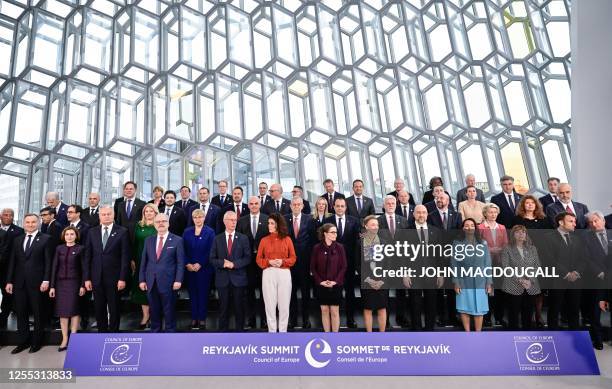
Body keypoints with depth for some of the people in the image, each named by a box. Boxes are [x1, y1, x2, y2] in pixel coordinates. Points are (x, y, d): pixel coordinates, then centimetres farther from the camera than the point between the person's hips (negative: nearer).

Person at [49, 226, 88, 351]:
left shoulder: (80, 249, -2)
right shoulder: (59, 248, 7)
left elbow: (84, 268, -2)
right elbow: (54, 267, 5)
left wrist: (83, 285, -8)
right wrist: (52, 286, 1)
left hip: (74, 282, -3)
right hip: (61, 282, 3)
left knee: (73, 310, -2)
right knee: (62, 311, 3)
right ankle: (64, 340, 8)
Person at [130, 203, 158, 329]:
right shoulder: (139, 225, 7)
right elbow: (134, 243, 8)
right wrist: (132, 259, 2)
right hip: (141, 261, 3)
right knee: (141, 287, 5)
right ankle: (145, 315, 14)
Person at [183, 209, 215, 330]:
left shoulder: (210, 232, -2)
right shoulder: (187, 232, 8)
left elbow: (210, 251, -7)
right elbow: (184, 250, 4)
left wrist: (200, 264, -13)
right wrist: (187, 264, -8)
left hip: (204, 268, -3)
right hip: (190, 268, 3)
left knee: (203, 293, 2)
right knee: (192, 293, 6)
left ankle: (202, 318, 10)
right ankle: (194, 318, 14)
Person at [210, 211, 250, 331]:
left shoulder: (243, 238, 4)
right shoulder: (217, 239, 7)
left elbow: (247, 258, -2)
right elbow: (212, 259, 3)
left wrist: (234, 264, -15)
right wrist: (223, 263, -15)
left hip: (238, 278, 0)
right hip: (222, 279, 1)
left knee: (239, 307, 6)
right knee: (223, 307, 7)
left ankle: (240, 330, 16)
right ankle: (223, 330, 16)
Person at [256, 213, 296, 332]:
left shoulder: (287, 239, 5)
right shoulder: (264, 240, 6)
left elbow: (293, 258, 4)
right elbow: (258, 259, 5)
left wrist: (282, 261, -13)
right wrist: (269, 262, -12)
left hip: (284, 274, 0)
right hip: (268, 273, 1)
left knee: (284, 305, 3)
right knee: (270, 304, 3)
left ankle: (283, 331, 15)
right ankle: (272, 331, 14)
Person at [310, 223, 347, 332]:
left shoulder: (339, 247, -1)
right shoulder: (317, 248, -2)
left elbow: (343, 267, -1)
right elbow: (313, 267, 0)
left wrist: (335, 281, -10)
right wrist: (320, 281, -9)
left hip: (335, 285, 0)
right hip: (321, 285, 0)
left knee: (334, 311, 3)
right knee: (324, 310, 7)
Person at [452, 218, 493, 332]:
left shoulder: (483, 243, 5)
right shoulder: (457, 243, 0)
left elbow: (487, 264, 5)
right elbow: (454, 265, -1)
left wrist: (489, 282, 1)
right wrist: (456, 282, -6)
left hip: (480, 282, 1)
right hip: (464, 282, -1)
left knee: (479, 310, 3)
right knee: (464, 309, 3)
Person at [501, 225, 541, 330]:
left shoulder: (532, 249, 13)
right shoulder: (507, 249, 2)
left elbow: (538, 266, 8)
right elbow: (506, 268, -6)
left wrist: (530, 280, -7)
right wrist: (520, 280, -14)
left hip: (531, 288, 3)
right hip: (513, 288, -3)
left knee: (528, 316, 6)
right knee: (513, 316, -1)